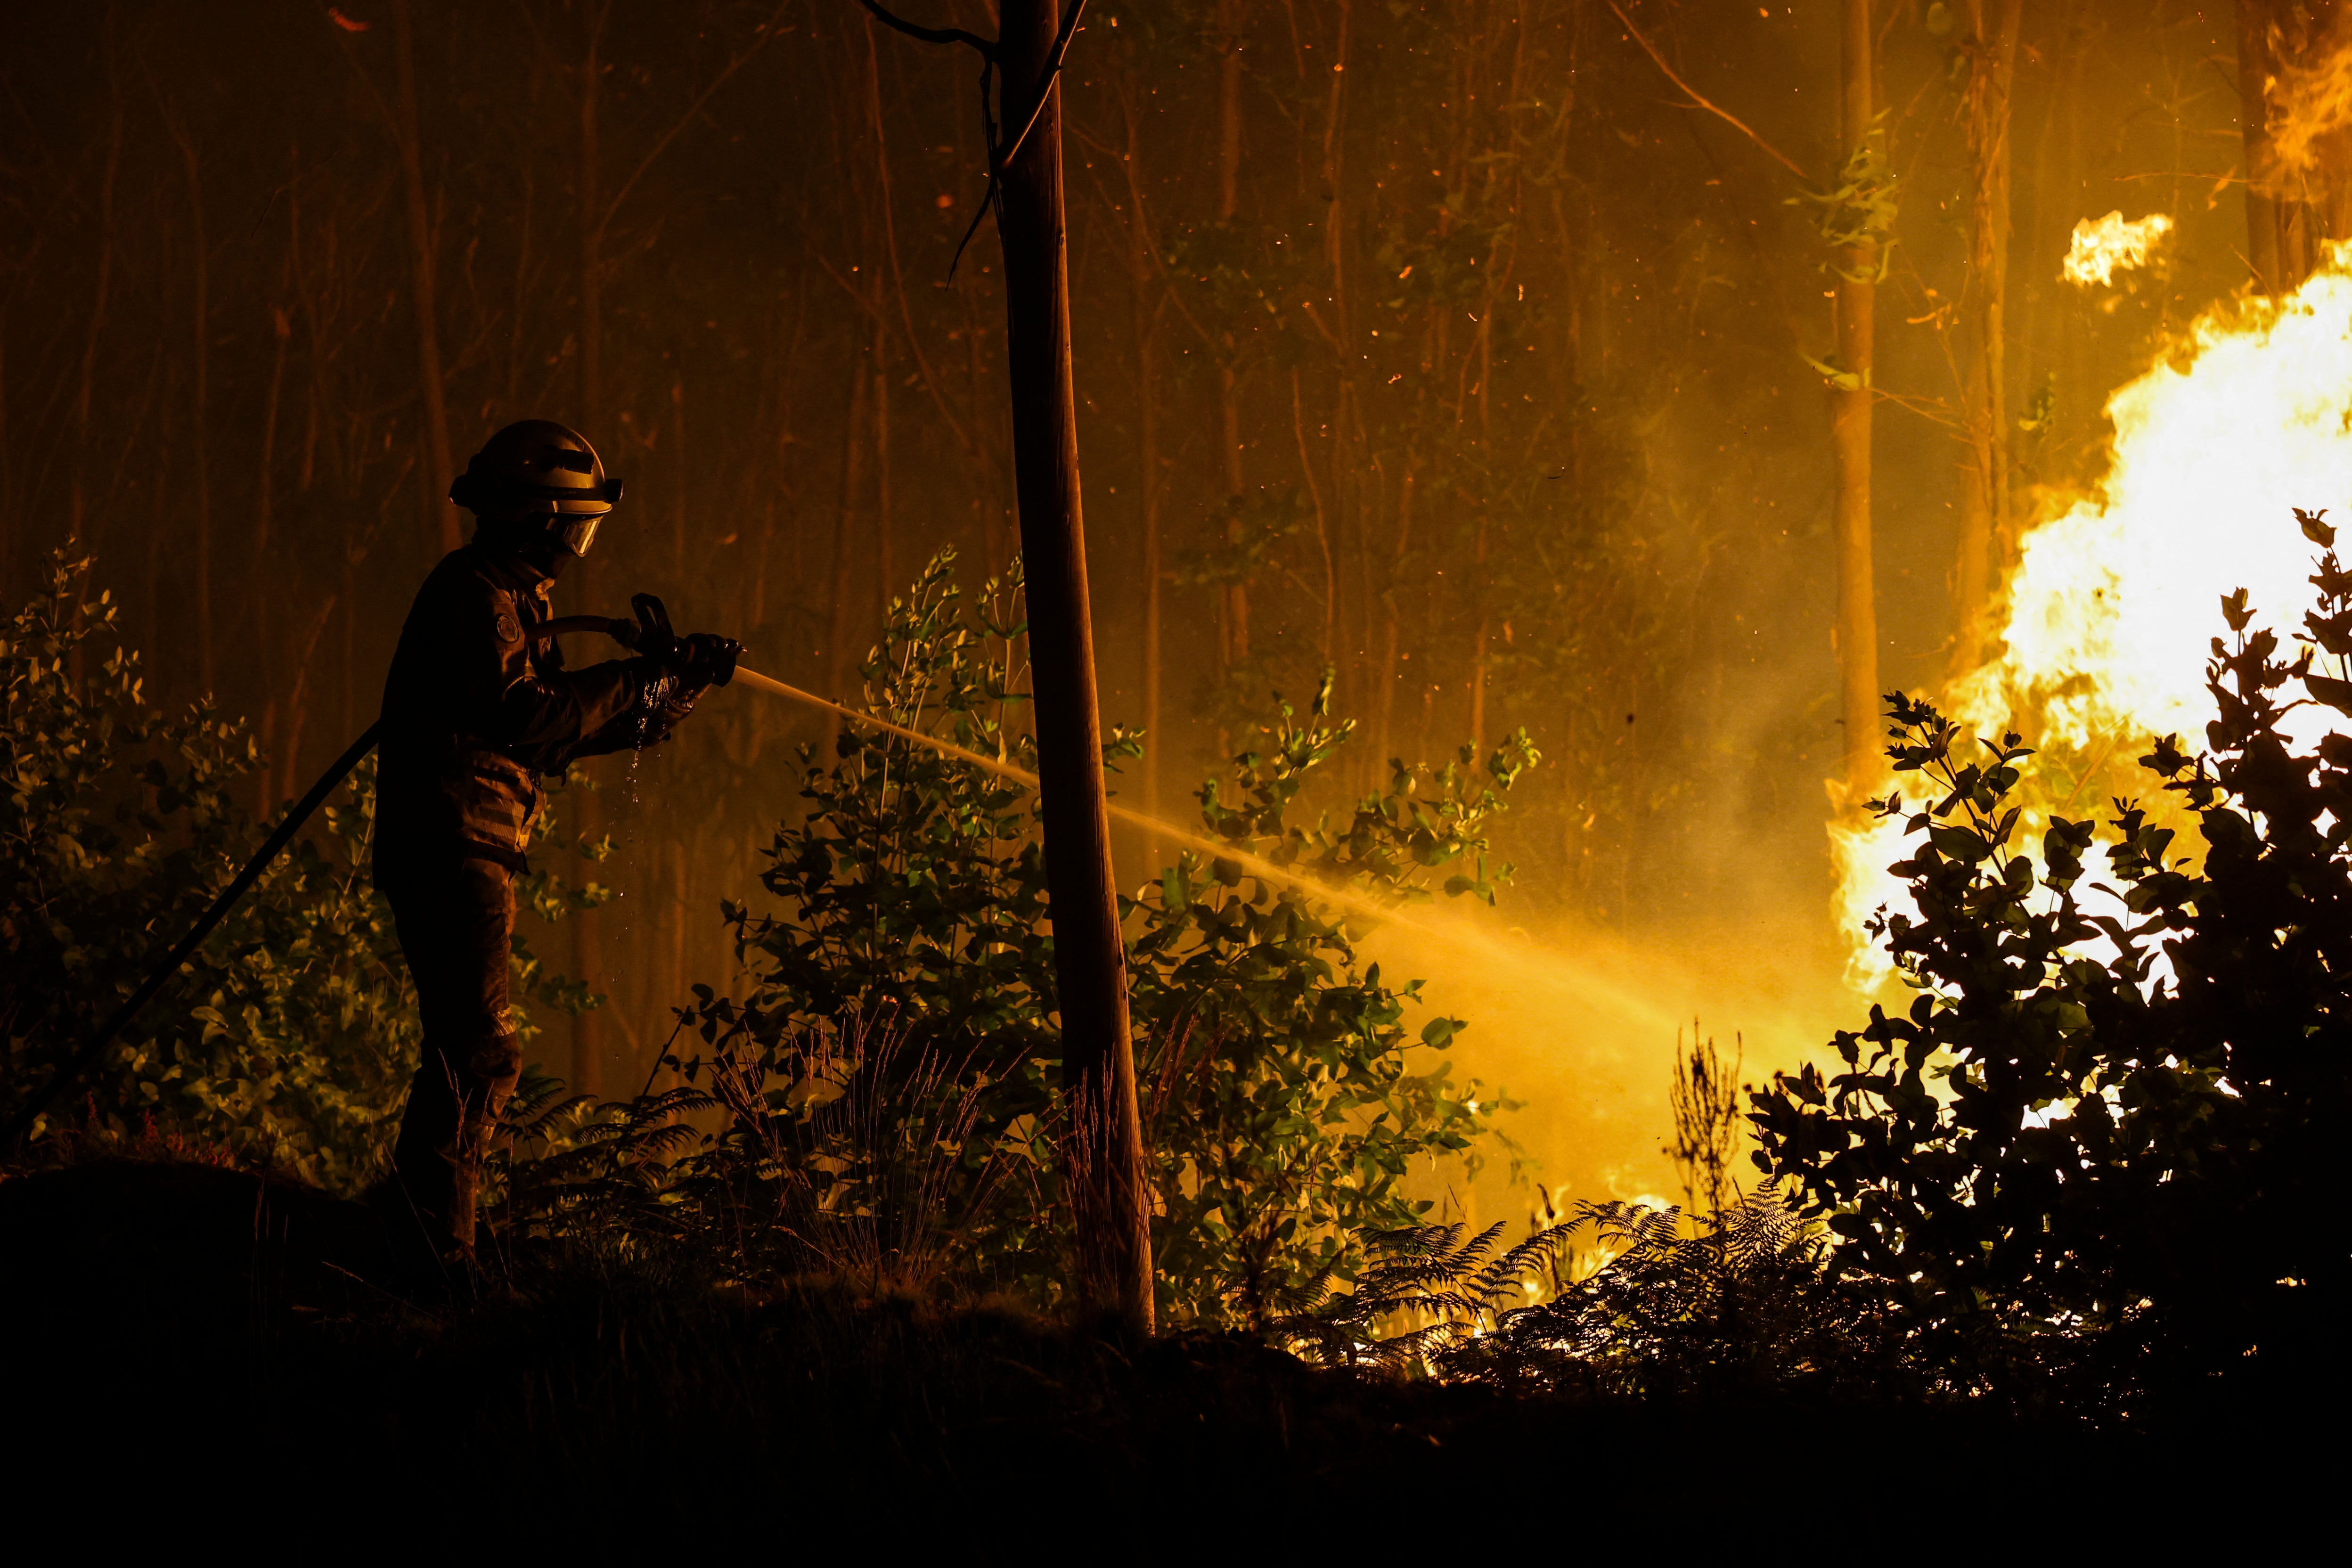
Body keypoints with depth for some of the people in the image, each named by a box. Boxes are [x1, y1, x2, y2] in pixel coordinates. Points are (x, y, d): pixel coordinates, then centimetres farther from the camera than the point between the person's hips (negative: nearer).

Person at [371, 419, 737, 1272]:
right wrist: (640, 678, -16)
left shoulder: (510, 597, 22)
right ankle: (428, 1243, -18)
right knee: (478, 1051, -15)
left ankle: (430, 1244, 14)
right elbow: (525, 716, -24)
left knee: (468, 1051, 12)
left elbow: (564, 731, 24)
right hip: (453, 844, -11)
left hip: (469, 855, 11)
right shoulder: (474, 596, -11)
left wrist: (679, 682, 17)